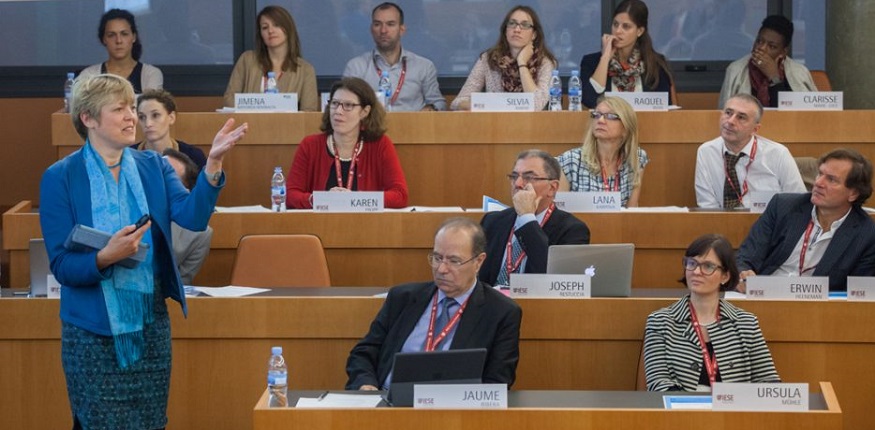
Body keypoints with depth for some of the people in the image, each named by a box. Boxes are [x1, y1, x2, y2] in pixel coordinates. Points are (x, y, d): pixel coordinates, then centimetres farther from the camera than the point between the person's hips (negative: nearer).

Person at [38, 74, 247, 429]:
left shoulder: (153, 167, 5)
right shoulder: (60, 178, -6)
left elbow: (193, 216, -12)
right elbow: (61, 265, -10)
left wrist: (213, 163, -26)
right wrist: (105, 258, -29)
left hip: (151, 323, 4)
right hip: (92, 331, -4)